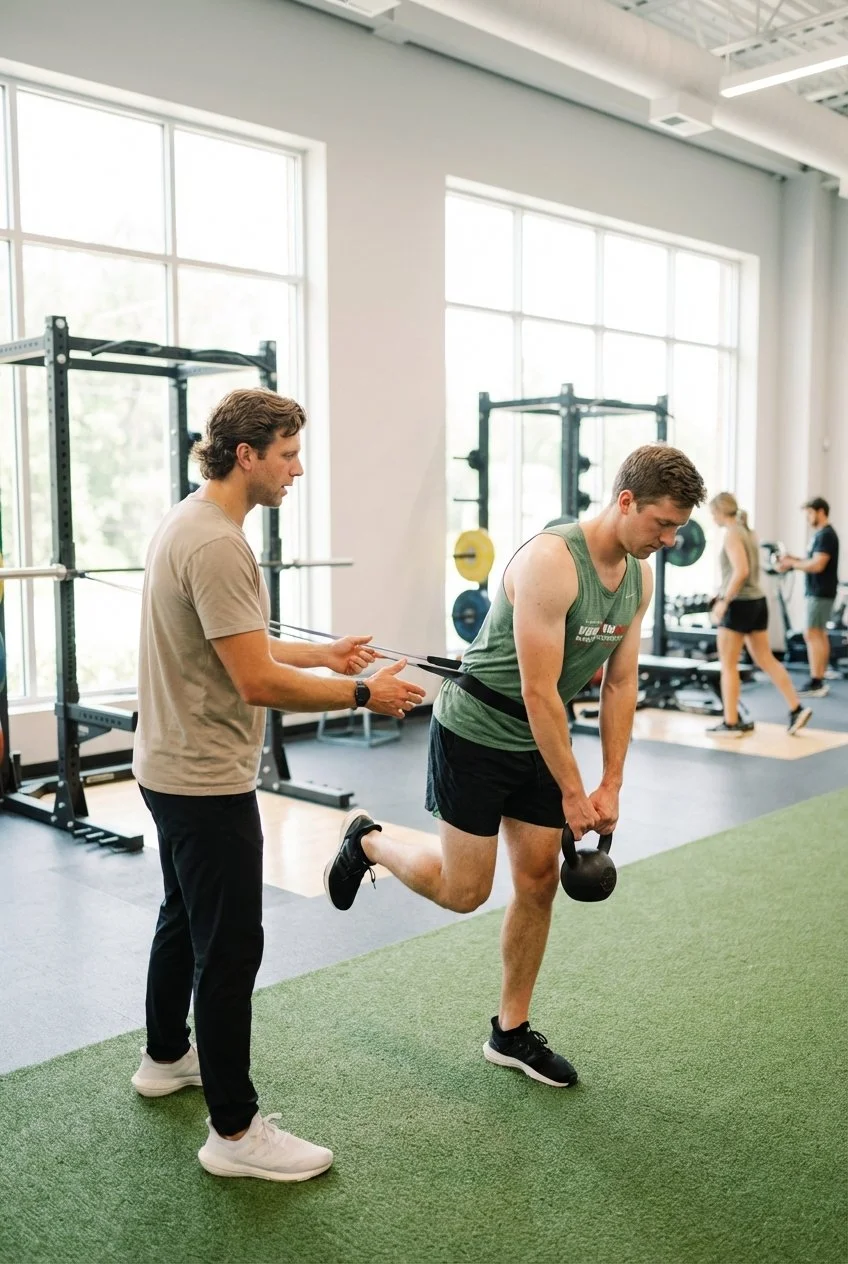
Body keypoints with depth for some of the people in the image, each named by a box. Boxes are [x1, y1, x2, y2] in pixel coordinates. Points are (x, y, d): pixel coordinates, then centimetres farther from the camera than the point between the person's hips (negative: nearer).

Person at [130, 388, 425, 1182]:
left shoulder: (190, 523, 10)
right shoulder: (217, 544, -24)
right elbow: (257, 682, -27)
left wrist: (324, 655, 16)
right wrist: (363, 695, -18)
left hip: (174, 767, 11)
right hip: (206, 780, -11)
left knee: (185, 919, 25)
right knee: (230, 949, -3)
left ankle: (166, 1057, 42)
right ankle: (235, 1131, 9)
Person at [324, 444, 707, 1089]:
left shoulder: (638, 577, -1)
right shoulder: (552, 561, -28)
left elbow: (620, 684, 4)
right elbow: (539, 690, -27)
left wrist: (611, 785, 1)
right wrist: (573, 794, -20)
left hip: (538, 740, 8)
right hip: (476, 734, -7)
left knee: (539, 882, 8)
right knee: (465, 889, -1)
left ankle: (511, 1032, 23)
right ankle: (367, 841, 27)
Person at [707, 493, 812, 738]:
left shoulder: (731, 534, -13)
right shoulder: (749, 532, 14)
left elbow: (741, 571, -23)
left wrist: (723, 602, -20)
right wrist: (724, 595, 21)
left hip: (740, 604, -9)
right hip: (758, 601, 9)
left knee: (728, 666, 0)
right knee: (766, 660, 14)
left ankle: (730, 724, 5)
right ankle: (797, 709, 12)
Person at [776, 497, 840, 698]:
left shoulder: (826, 535, -15)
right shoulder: (821, 534, 16)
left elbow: (817, 565, -23)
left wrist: (792, 563, -14)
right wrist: (793, 560, 7)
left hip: (820, 593, -10)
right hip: (818, 591, 10)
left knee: (812, 634, -11)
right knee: (820, 634, 11)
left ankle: (815, 683, -11)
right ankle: (819, 682, 15)